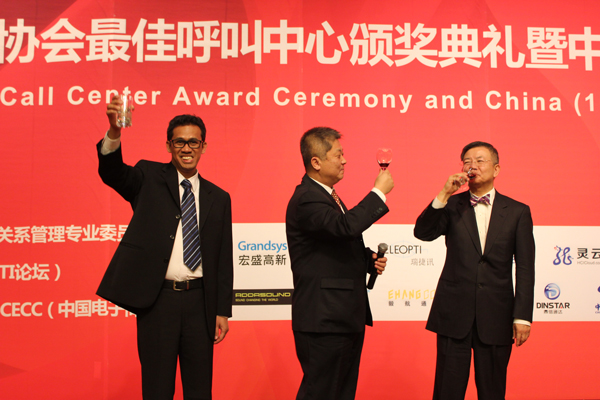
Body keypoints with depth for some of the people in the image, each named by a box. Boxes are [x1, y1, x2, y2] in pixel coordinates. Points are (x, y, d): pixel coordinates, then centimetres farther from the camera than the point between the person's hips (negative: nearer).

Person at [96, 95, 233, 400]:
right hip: (157, 299, -2)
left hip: (200, 302, 3)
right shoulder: (149, 178, 4)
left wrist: (223, 311, 6)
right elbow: (111, 172, -17)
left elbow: (224, 259, 10)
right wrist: (114, 132, -37)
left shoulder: (218, 198, 10)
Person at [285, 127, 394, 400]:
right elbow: (346, 226, -34)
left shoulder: (326, 195, 16)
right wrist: (379, 192, -21)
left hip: (347, 316, 10)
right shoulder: (306, 200, -17)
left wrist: (369, 259, 7)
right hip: (323, 319, -10)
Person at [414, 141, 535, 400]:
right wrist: (444, 194, -17)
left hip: (496, 316, 0)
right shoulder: (451, 206, 6)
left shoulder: (518, 212, 5)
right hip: (454, 312, 0)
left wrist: (523, 316, -2)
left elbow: (525, 269, 3)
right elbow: (422, 232, -10)